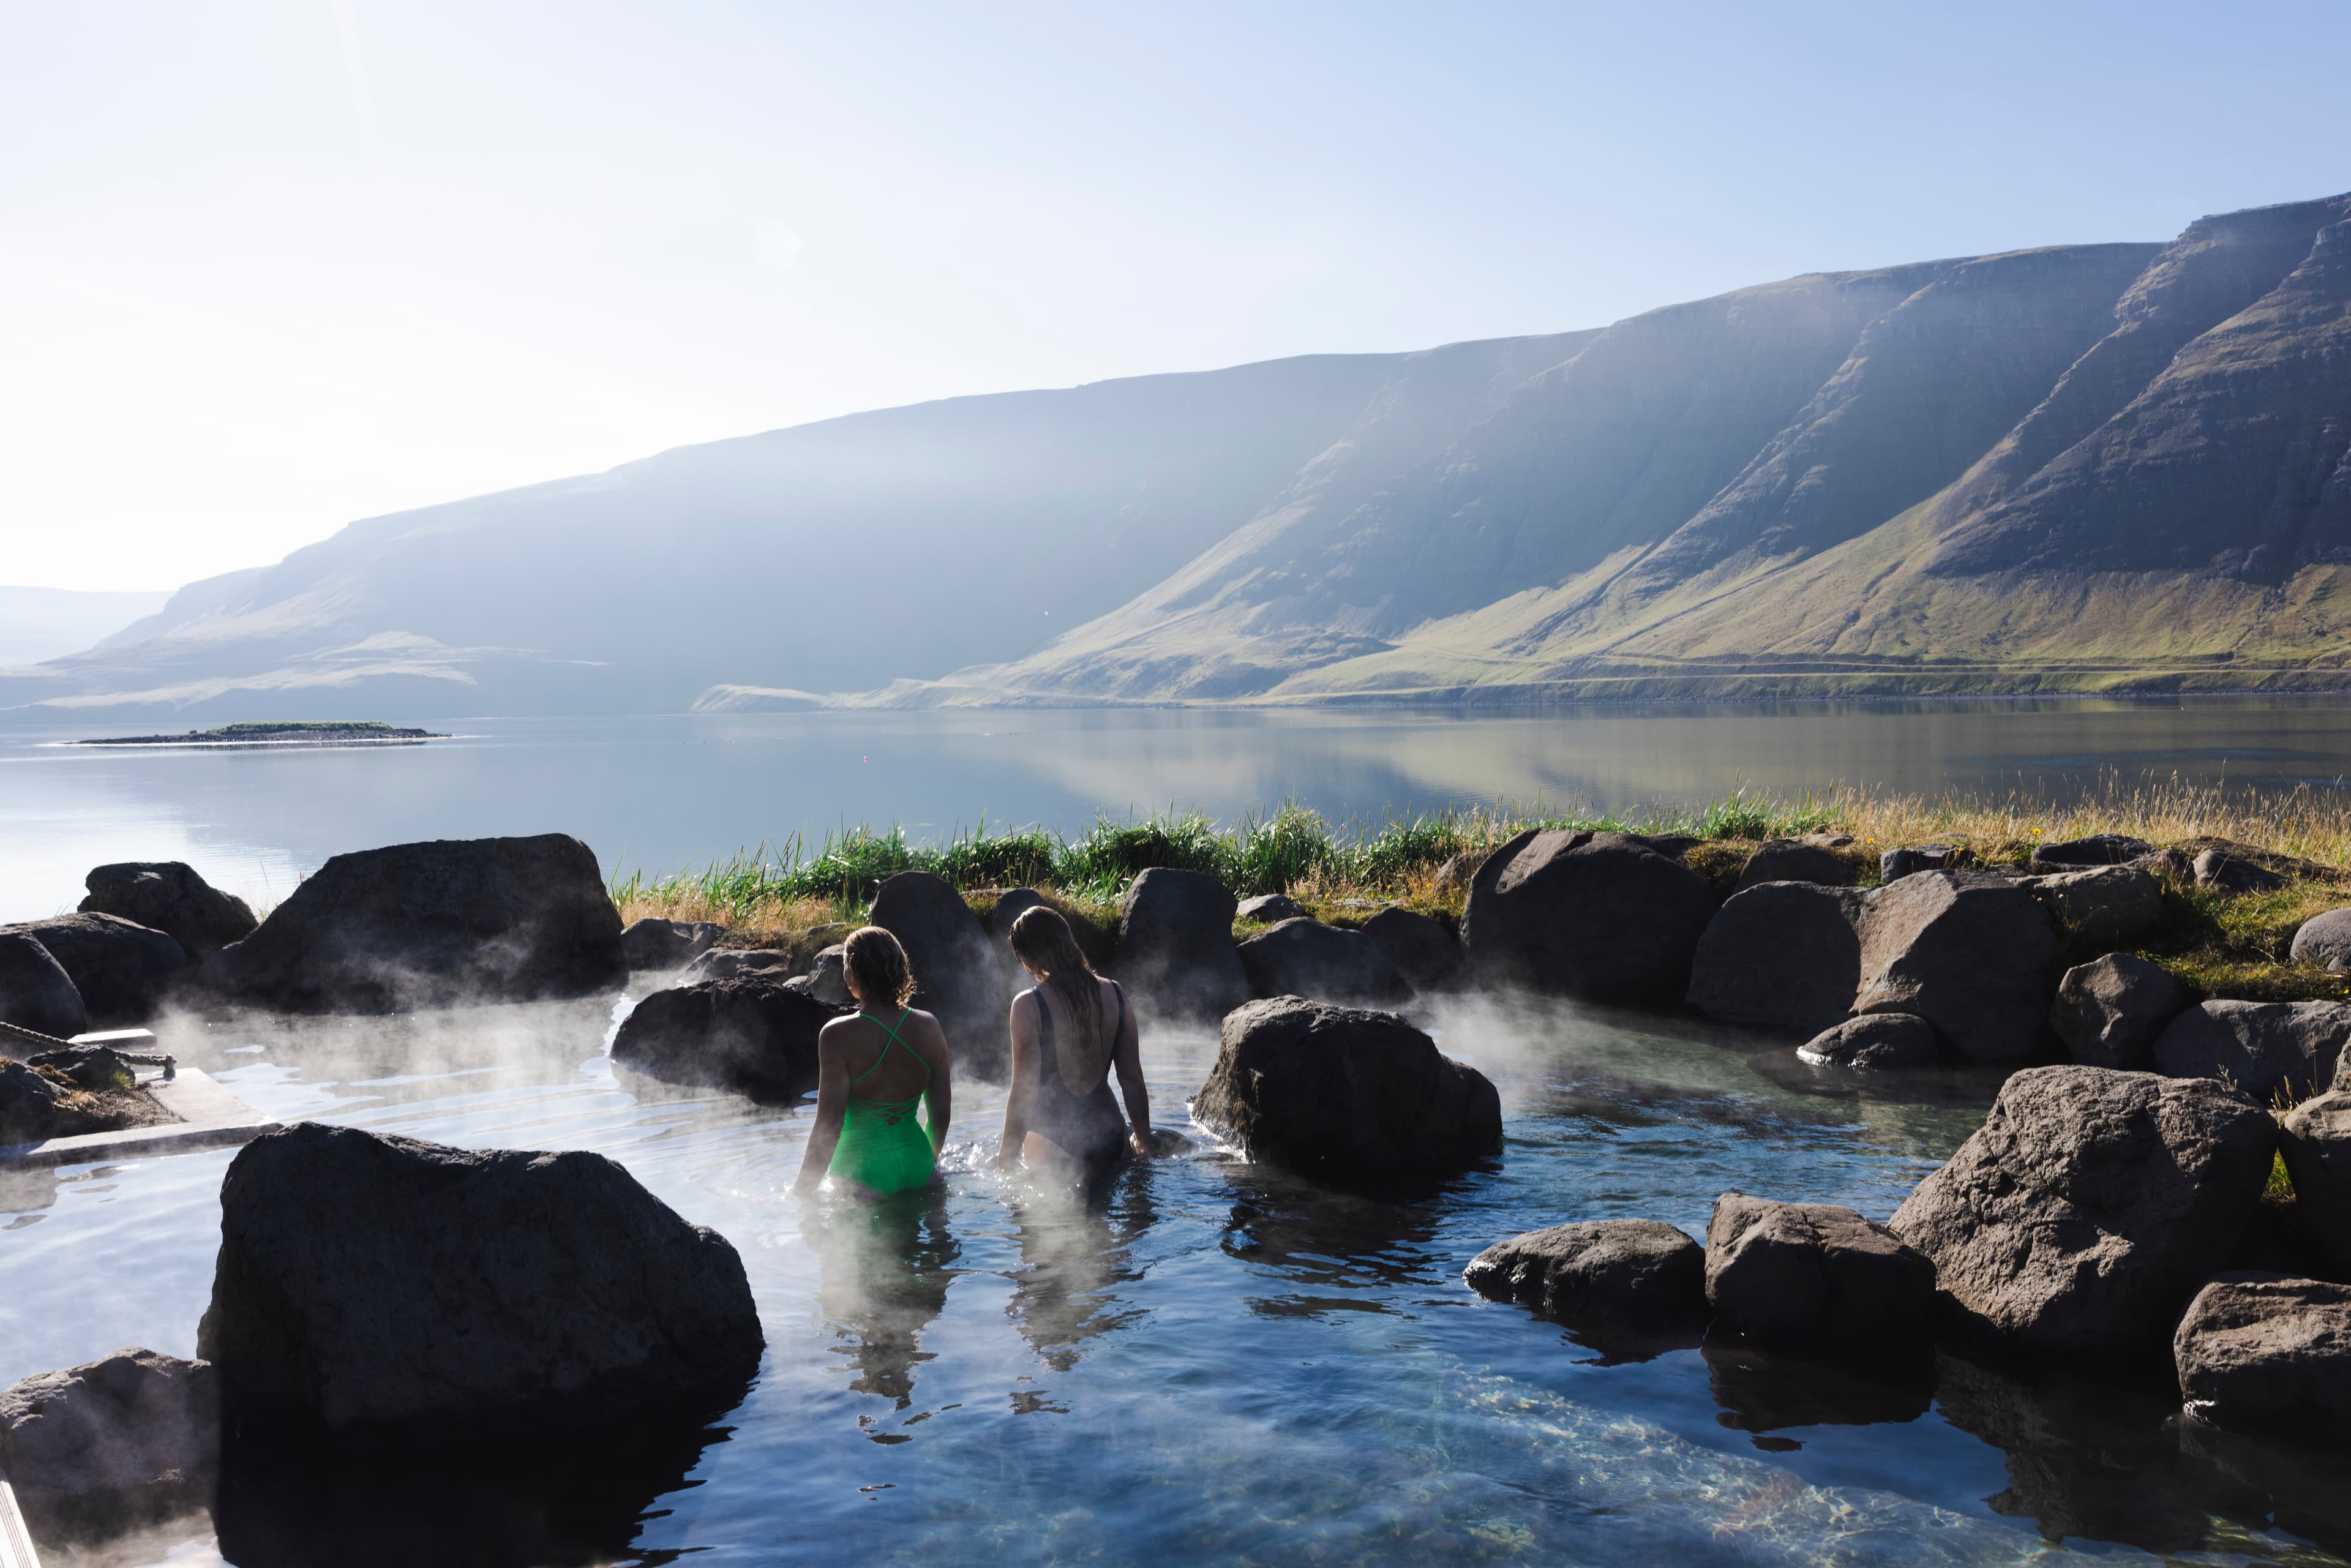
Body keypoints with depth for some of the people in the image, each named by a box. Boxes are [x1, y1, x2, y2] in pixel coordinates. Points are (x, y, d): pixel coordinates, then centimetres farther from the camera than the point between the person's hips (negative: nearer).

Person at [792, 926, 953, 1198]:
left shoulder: (838, 1036, -15)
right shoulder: (929, 1027, -1)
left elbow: (828, 1125, -14)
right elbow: (942, 1112, 6)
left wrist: (802, 1191, -4)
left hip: (864, 1173, -4)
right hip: (917, 1163, 5)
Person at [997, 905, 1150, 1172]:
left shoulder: (1029, 1005, -11)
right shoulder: (1115, 994, 3)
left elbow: (1024, 1091, -11)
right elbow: (1132, 1079, 8)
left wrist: (1006, 1157, 0)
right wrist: (1144, 1143, 19)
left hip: (1053, 1143, -4)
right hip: (1110, 1139, 4)